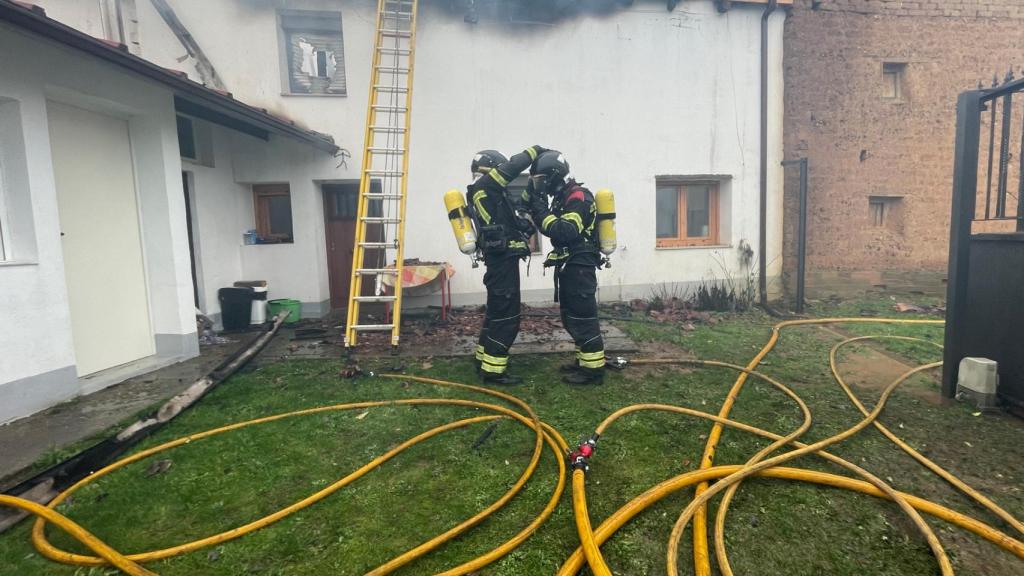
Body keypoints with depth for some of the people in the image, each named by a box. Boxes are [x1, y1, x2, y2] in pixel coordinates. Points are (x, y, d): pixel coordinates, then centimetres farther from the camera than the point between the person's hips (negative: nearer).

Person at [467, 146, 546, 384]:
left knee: (496, 311, 18)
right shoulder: (484, 186, -8)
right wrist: (536, 150, 2)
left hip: (500, 260, 10)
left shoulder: (488, 193, 20)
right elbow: (513, 167, -11)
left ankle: (484, 360, 28)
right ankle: (492, 370, -1)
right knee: (506, 316, -6)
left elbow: (514, 206, 26)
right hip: (503, 260, -10)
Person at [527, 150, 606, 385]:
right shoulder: (563, 197, 15)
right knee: (572, 318, 16)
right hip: (570, 267, 10)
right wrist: (534, 203, 3)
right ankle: (585, 361, 27)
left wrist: (539, 208, -24)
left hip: (580, 268, -10)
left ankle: (594, 369, 2)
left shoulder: (578, 197, -16)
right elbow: (553, 228, 15)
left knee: (583, 318, -6)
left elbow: (564, 232, -28)